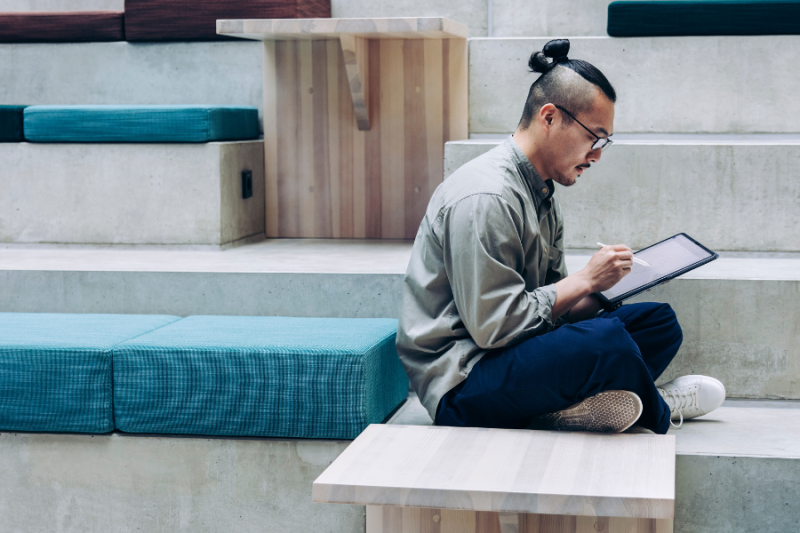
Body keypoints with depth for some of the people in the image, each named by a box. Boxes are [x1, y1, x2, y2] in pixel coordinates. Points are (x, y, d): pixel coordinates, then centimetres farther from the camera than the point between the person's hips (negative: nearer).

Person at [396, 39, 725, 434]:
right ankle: (656, 414, 2)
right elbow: (494, 326, -23)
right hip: (461, 382, -10)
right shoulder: (484, 198, -20)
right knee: (606, 339, -30)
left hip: (518, 350, 10)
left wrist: (600, 291, -4)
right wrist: (586, 281, -16)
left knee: (660, 322, 7)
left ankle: (568, 407, -14)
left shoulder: (541, 192, 13)